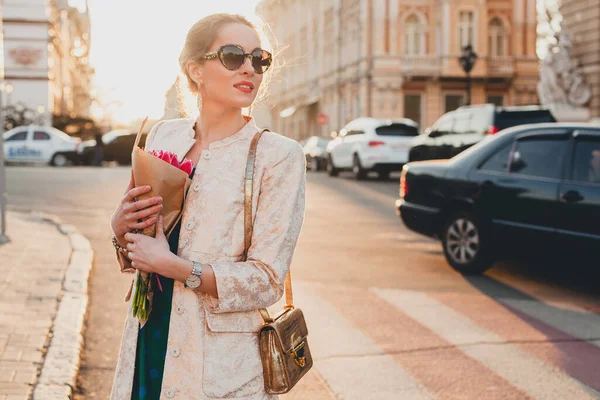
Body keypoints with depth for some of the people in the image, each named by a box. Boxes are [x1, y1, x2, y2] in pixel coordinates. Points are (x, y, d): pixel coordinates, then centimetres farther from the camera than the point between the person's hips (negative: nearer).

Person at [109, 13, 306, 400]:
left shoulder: (279, 155, -11)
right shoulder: (164, 135, 3)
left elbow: (267, 281, -14)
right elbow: (136, 255, 12)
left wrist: (172, 266, -19)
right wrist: (121, 228, -9)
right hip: (149, 345, 4)